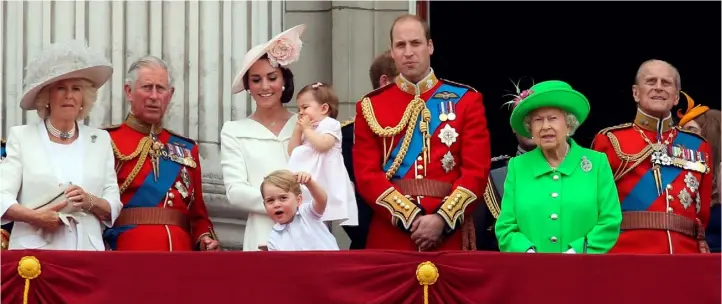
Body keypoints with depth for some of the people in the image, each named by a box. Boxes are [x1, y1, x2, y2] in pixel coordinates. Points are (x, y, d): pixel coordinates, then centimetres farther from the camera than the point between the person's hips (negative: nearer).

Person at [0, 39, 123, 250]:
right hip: (33, 252, -2)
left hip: (88, 251, 2)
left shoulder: (101, 140, 12)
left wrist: (89, 201, -10)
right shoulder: (21, 137, 5)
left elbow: (114, 207, 8)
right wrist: (34, 216, -18)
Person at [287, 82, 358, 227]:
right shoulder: (305, 129, 22)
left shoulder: (331, 124, -4)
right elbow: (292, 151, 17)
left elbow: (322, 145, -21)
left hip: (325, 182, -8)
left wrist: (307, 129, -8)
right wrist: (298, 129, 7)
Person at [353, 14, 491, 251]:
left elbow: (477, 170, -1)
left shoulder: (465, 100, 6)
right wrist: (410, 218, -12)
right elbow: (367, 174, 0)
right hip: (390, 235, 0)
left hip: (450, 234, 0)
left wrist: (443, 219, -14)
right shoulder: (371, 107, 7)